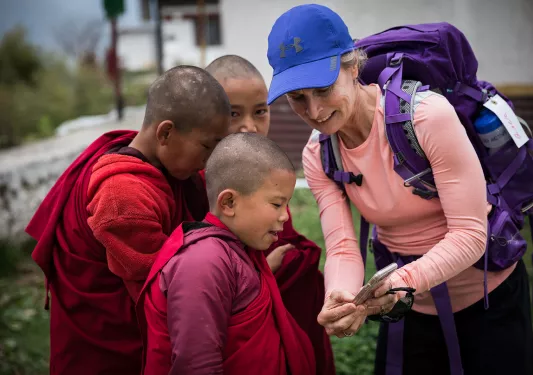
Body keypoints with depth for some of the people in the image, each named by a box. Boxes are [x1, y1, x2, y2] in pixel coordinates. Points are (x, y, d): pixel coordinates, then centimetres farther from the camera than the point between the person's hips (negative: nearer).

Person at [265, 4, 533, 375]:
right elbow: (342, 248, -16)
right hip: (409, 306, 4)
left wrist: (404, 280, -41)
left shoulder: (427, 114, -27)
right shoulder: (318, 156, -10)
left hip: (489, 295, -4)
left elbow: (470, 234, -26)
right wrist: (341, 300, -38)